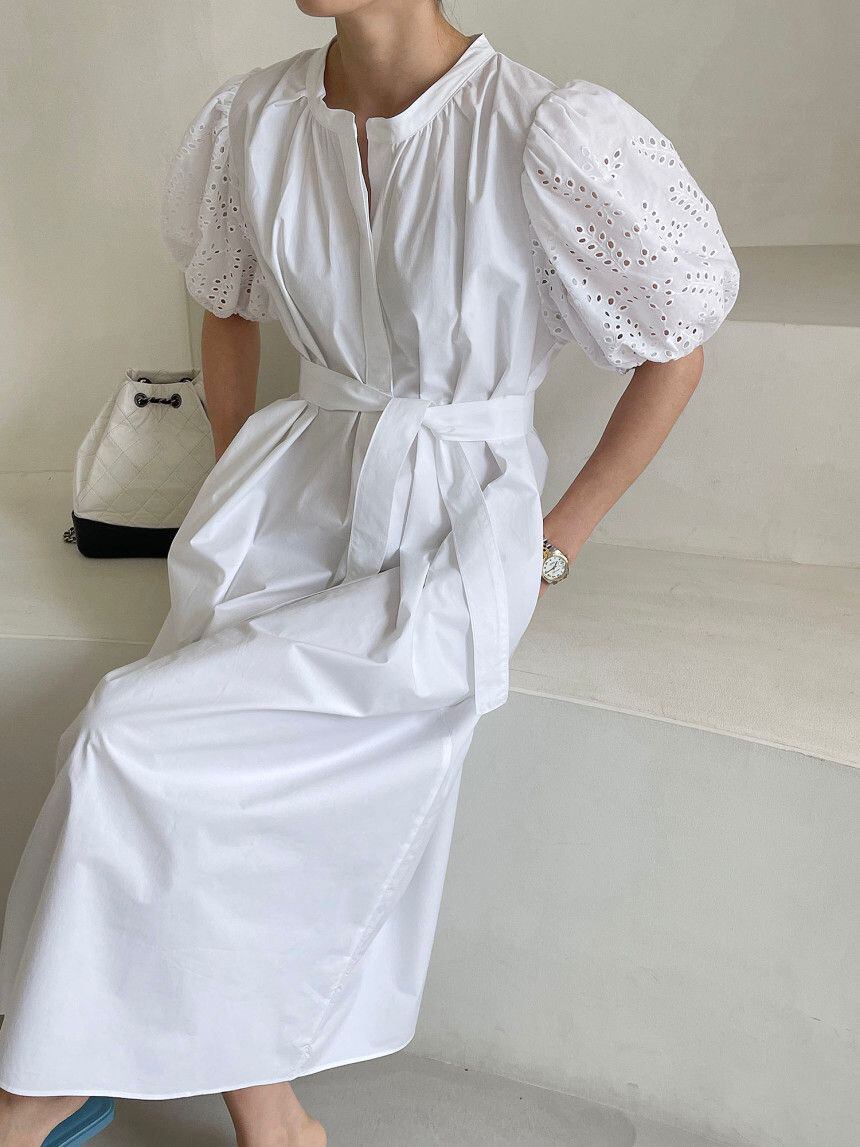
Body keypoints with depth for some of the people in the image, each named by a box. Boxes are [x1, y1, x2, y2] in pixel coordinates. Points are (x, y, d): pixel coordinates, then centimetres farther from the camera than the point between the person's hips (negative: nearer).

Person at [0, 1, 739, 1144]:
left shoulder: (543, 135, -15)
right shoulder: (256, 117, 2)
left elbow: (677, 350, -5)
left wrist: (557, 540, -3)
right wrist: (237, 480, 13)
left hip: (453, 529, -5)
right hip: (298, 489, 5)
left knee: (132, 737, -19)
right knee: (200, 808, -14)